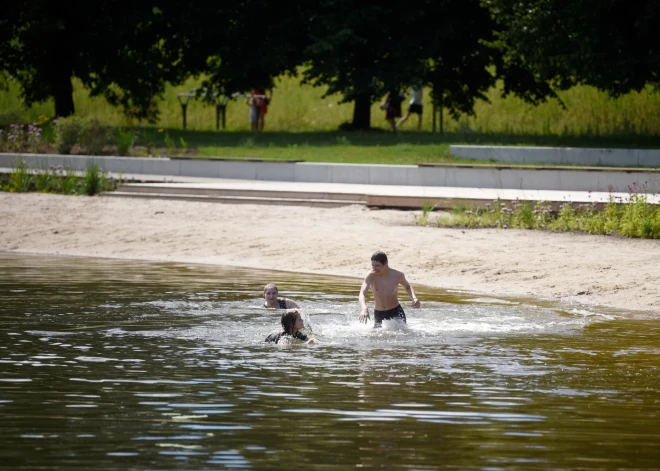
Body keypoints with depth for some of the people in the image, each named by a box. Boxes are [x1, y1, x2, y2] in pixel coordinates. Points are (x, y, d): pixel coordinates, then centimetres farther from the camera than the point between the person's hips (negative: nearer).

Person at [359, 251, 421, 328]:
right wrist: (364, 309, -49)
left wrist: (414, 298, -9)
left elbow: (407, 287, 12)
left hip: (396, 313, -1)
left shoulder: (397, 275, -10)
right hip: (379, 315, 1)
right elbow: (362, 293, -28)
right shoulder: (371, 276, -14)